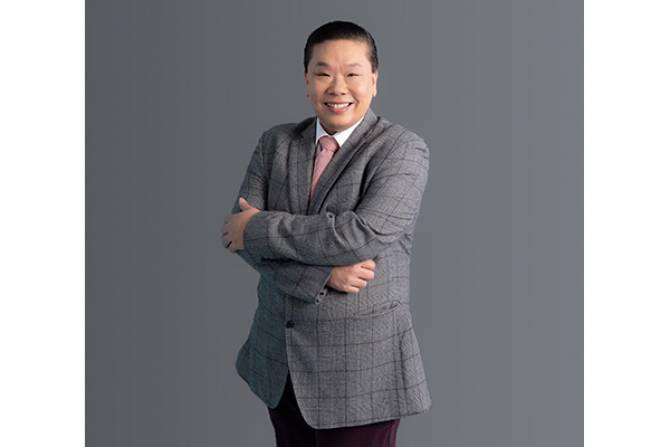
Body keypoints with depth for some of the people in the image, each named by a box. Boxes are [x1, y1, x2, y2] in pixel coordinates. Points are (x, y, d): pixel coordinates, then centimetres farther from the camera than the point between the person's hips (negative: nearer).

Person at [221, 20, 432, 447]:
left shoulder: (403, 149, -10)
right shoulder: (276, 143, 5)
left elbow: (364, 234, -24)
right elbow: (239, 234, -5)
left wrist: (260, 227, -15)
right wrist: (323, 272, -20)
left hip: (361, 368, -5)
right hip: (280, 358, 5)